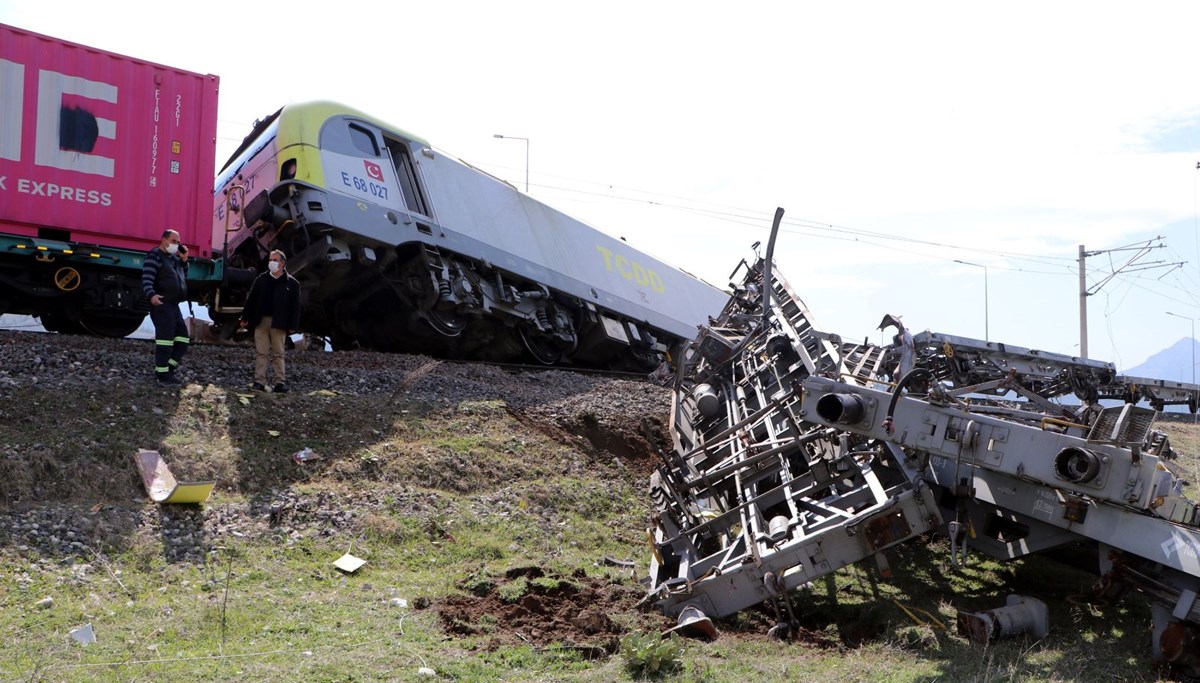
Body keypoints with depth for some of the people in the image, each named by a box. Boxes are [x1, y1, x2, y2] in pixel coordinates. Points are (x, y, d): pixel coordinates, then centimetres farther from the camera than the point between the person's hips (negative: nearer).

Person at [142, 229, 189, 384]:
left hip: (174, 305, 9)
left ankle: (167, 369, 15)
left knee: (182, 338, 10)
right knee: (165, 338, -12)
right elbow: (147, 279, -16)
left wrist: (184, 260, 12)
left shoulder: (174, 258, 21)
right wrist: (151, 295, -34)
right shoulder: (154, 256, -7)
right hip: (161, 304, -9)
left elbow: (183, 277, 25)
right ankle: (162, 374, -9)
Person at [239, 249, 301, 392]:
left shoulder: (291, 283, 0)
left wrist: (293, 325, -7)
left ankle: (281, 382, 4)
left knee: (278, 354, 2)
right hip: (261, 321, 2)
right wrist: (245, 318, 5)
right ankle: (259, 382, 2)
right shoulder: (261, 279, 8)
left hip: (278, 323, -2)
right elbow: (251, 299, 9)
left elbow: (295, 305, -2)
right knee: (260, 352, 2)